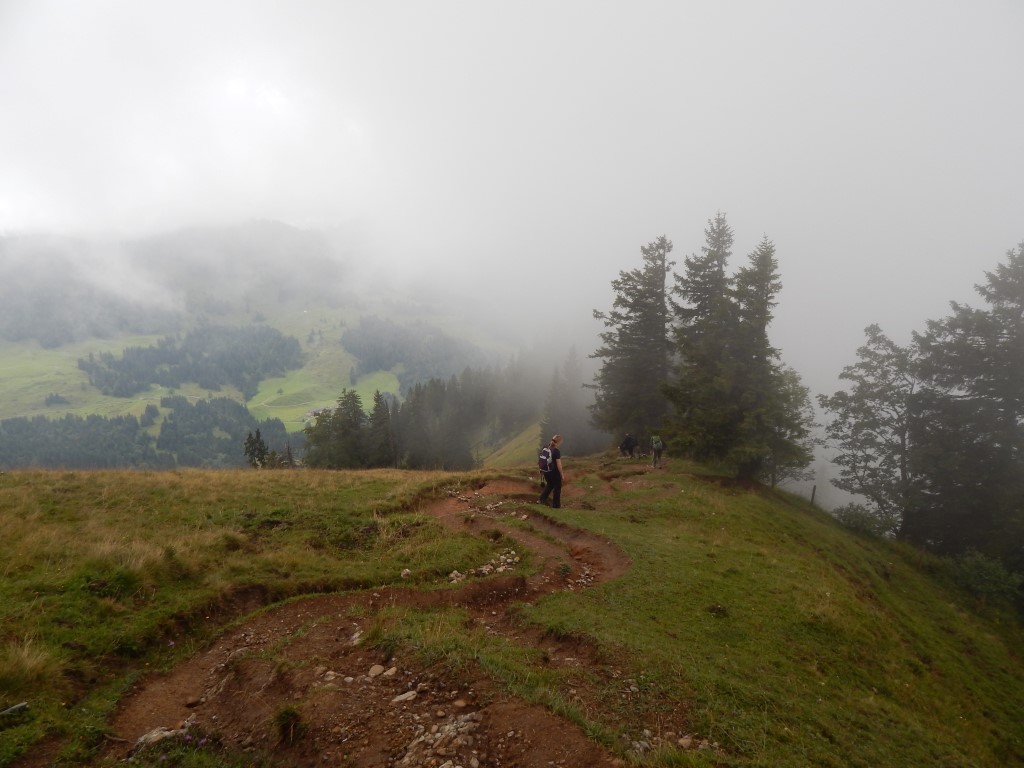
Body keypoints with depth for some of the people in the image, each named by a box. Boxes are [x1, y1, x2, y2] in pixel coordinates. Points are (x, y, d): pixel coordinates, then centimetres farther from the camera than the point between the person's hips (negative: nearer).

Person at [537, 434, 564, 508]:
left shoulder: (546, 448, -5)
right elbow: (559, 464, -22)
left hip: (546, 472, 6)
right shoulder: (557, 451, -25)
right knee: (557, 488, 15)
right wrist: (562, 474, -9)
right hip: (554, 472, -6)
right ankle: (556, 505, 27)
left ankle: (541, 499, 25)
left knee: (549, 485, 29)